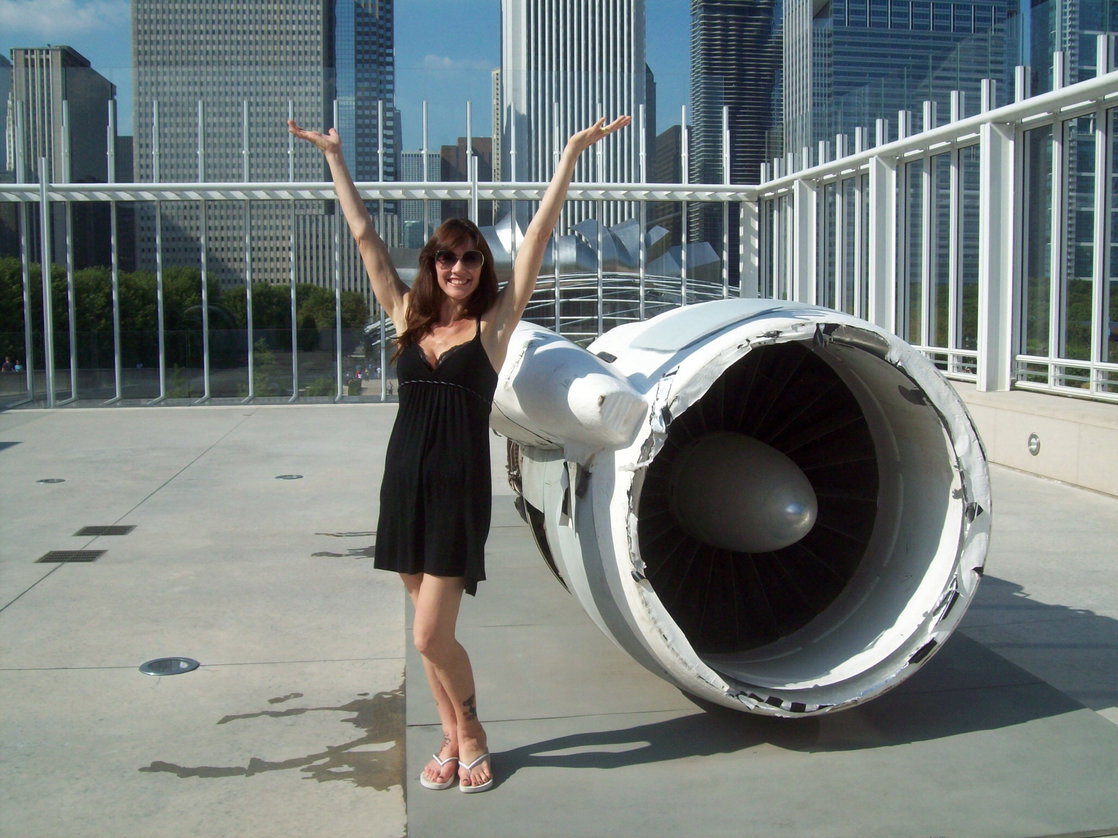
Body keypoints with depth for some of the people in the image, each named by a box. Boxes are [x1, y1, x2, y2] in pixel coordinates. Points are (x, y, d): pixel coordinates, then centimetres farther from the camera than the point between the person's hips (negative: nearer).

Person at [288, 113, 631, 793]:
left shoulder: (494, 323, -1)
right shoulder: (408, 318, 9)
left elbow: (539, 236, -4)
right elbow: (365, 236, 12)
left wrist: (572, 153, -6)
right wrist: (334, 156, 15)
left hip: (460, 486, -4)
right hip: (405, 479, 5)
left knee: (431, 636, -6)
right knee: (432, 633, 12)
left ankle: (471, 736, 18)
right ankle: (454, 739, 28)